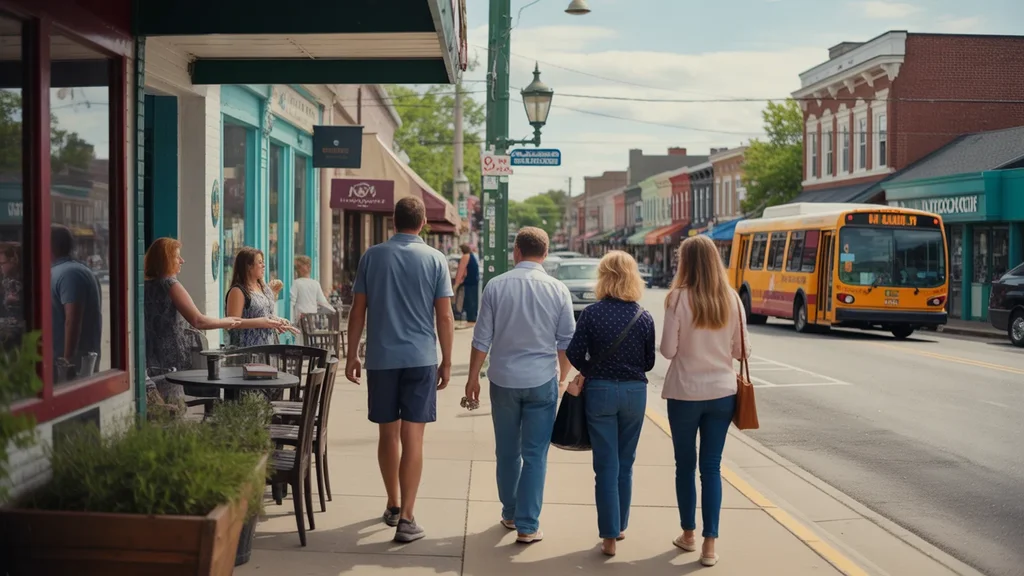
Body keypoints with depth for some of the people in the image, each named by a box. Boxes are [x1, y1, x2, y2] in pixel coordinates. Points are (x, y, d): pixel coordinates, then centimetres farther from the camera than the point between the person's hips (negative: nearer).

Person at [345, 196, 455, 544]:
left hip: (381, 358, 2)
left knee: (388, 434, 15)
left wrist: (352, 354, 11)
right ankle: (405, 518, -3)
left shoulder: (372, 256, 2)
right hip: (421, 358, -2)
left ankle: (393, 506, 29)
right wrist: (447, 361, 5)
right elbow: (445, 316, -4)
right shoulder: (435, 259, -2)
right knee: (412, 437, -1)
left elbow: (358, 311, 3)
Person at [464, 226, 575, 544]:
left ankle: (510, 514, 28)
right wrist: (562, 377, 17)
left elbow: (482, 340, -3)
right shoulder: (558, 290, -4)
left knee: (507, 452, 15)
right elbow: (566, 342, 1)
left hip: (503, 380, 1)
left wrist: (473, 377, 9)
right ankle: (527, 525, 5)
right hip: (542, 381, -1)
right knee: (535, 455, 4)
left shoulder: (496, 286, -5)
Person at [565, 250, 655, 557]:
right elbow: (649, 362, 2)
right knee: (625, 464, 17)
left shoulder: (592, 313, -11)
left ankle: (609, 536, 4)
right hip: (635, 393, 2)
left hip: (600, 392, -2)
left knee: (606, 466, 4)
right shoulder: (644, 317, -5)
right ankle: (620, 526, 29)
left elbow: (574, 354, -10)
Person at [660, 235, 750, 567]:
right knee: (712, 466, 8)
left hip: (685, 393, -2)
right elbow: (741, 350, 1)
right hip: (722, 392, 3)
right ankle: (709, 543, 6)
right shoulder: (731, 299, -2)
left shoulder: (679, 298, -12)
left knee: (685, 465, 13)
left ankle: (688, 534, 26)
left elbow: (668, 350, -11)